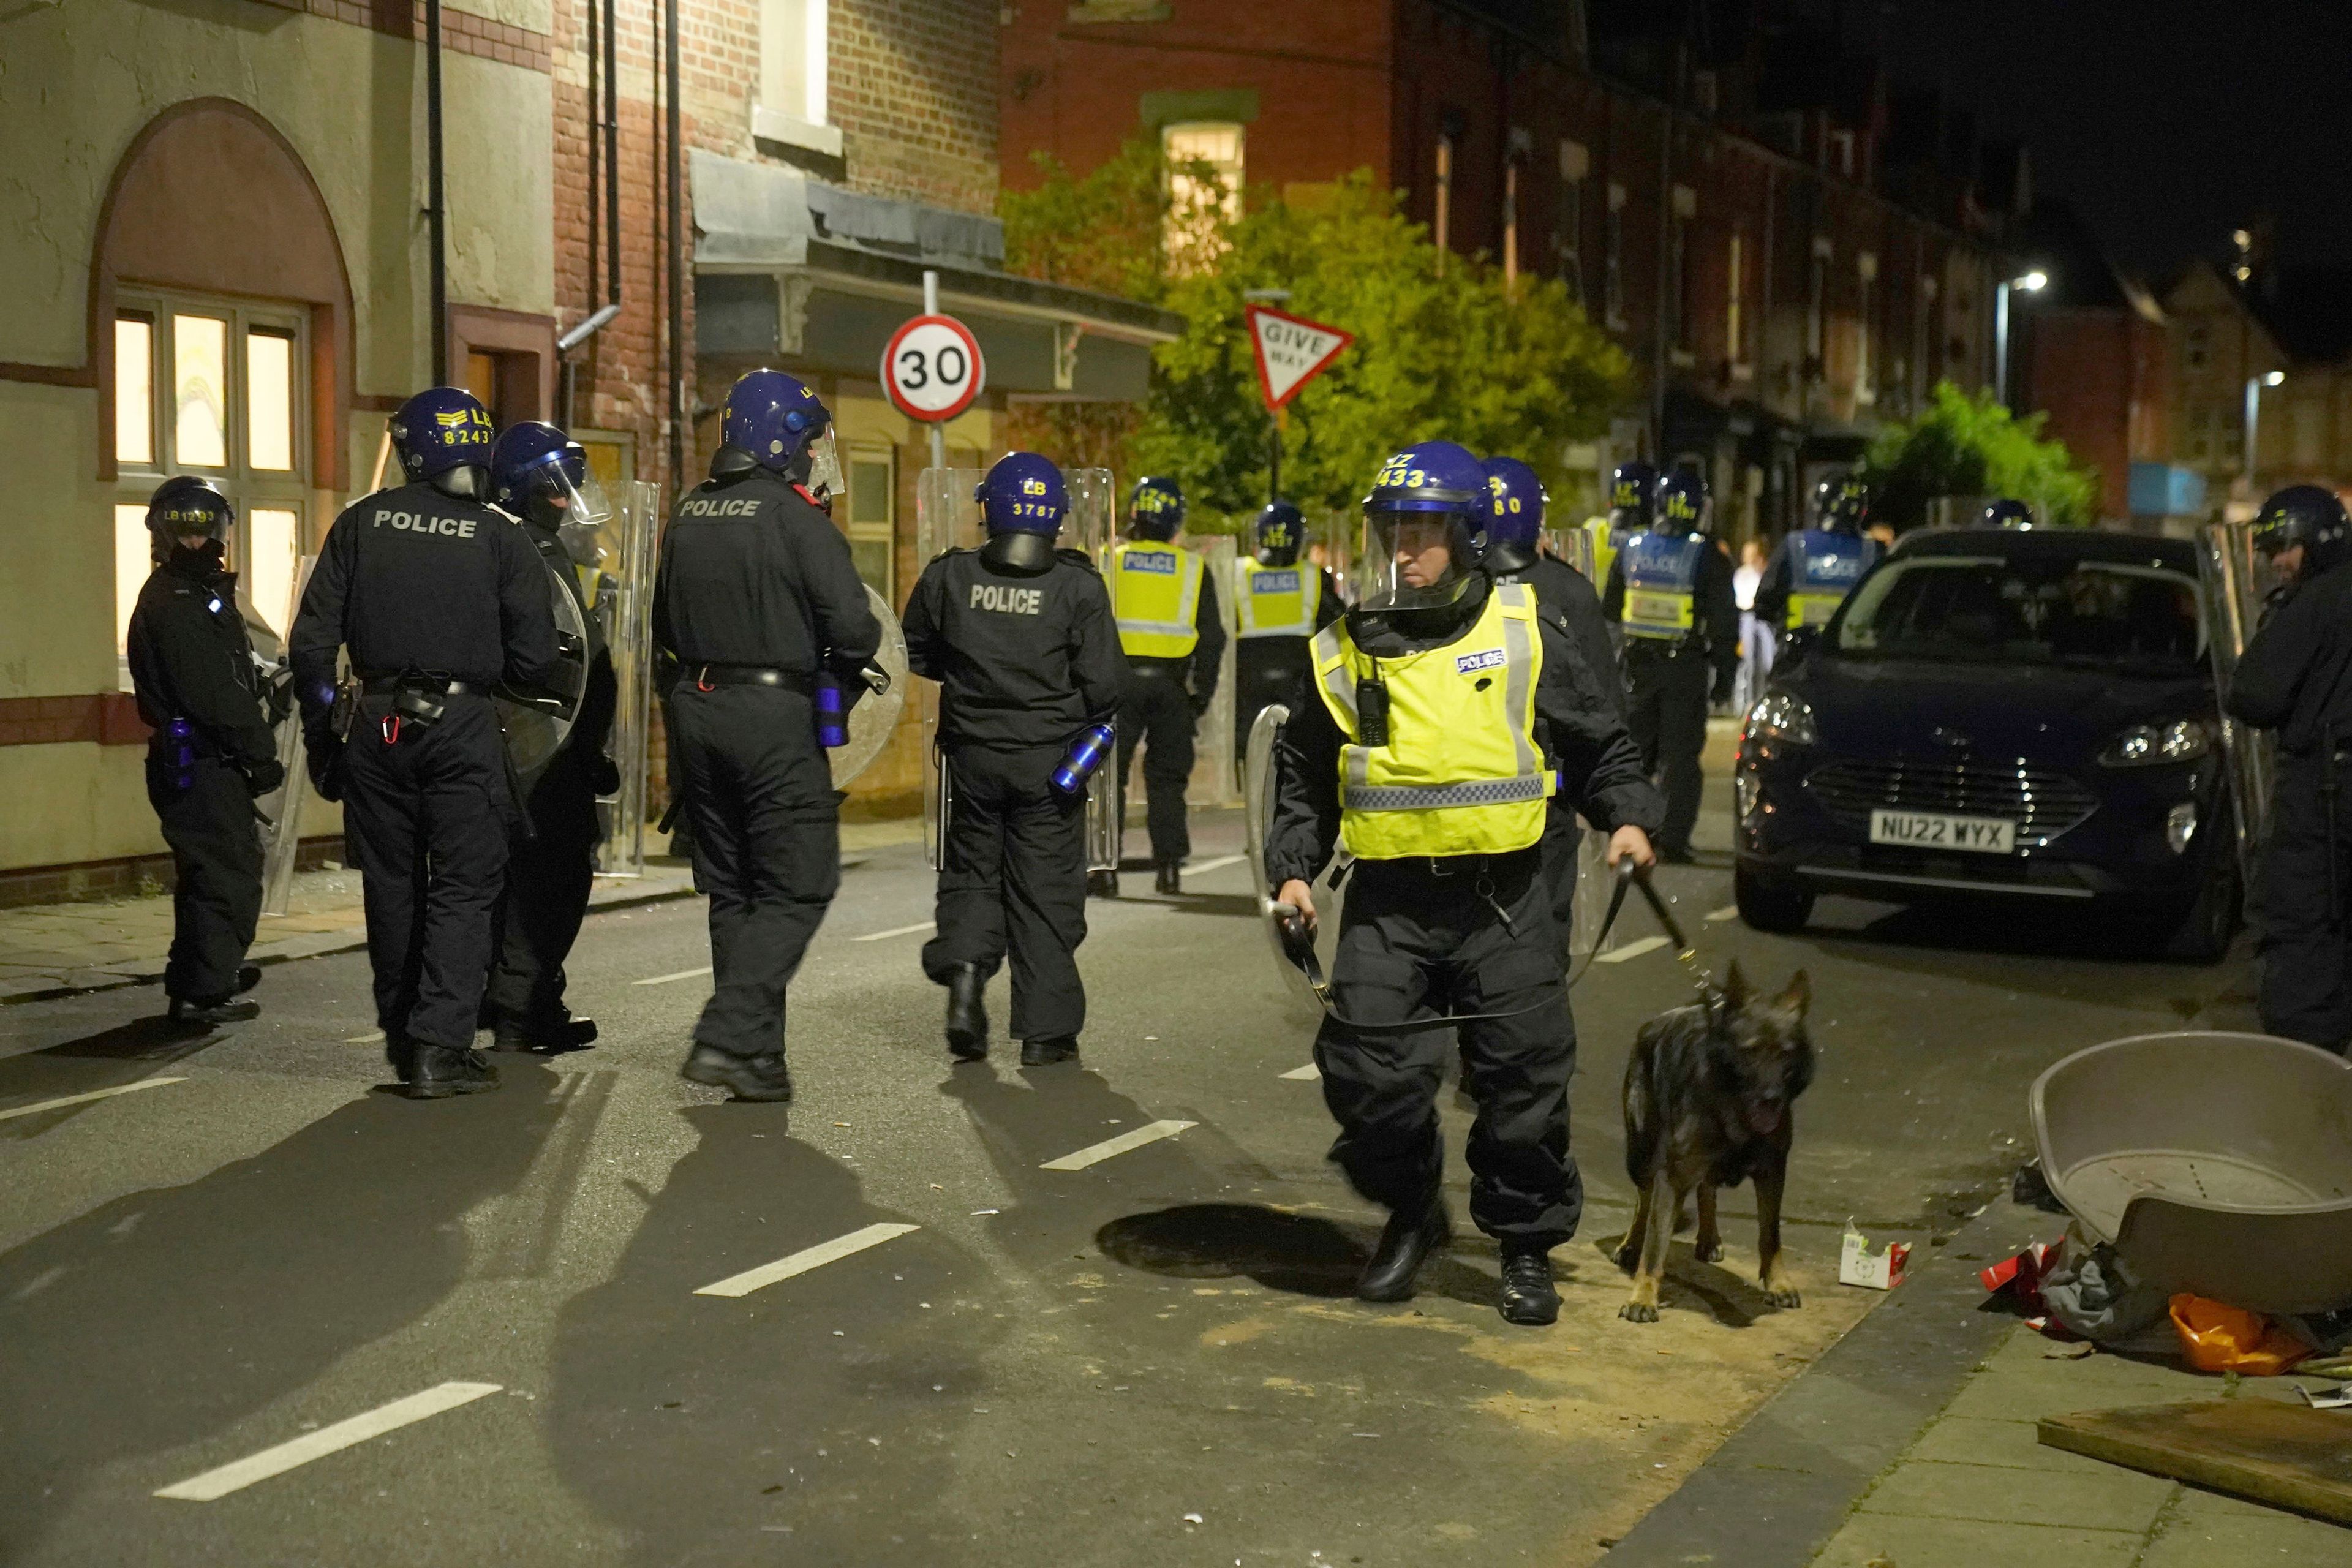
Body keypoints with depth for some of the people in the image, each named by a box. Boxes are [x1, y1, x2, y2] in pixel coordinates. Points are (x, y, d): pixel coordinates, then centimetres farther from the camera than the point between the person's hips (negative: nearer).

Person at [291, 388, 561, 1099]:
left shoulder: (362, 524, 3)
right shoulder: (500, 538, -3)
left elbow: (311, 644, 1)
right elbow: (535, 661, -4)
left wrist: (321, 733, 12)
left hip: (376, 727, 3)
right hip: (461, 728, -3)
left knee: (392, 886, 14)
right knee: (463, 887, 2)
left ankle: (402, 1036, 24)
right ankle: (439, 1045, -7)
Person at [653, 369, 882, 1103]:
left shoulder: (688, 515, 10)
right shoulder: (796, 518, -12)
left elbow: (666, 626, 18)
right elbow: (853, 626, -18)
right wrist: (852, 661, 2)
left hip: (696, 710, 7)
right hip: (775, 714, -7)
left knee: (732, 888, 14)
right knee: (797, 886, 0)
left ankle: (756, 1055, 17)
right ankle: (727, 1037, -12)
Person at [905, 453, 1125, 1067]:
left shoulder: (948, 577, -4)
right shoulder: (1079, 588, -10)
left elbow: (917, 655, 8)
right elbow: (1105, 684, -11)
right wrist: (1083, 716, 10)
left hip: (973, 754, 2)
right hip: (1048, 760, -1)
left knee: (971, 870, 19)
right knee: (1046, 889, 7)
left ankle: (963, 965, -7)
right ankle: (1045, 1029, 10)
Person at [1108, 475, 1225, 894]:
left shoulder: (1108, 561, 2)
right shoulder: (1193, 569, 6)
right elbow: (1212, 638, 6)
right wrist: (1201, 693, 11)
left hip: (1118, 679, -1)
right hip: (1170, 683, 1)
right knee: (1167, 777, 9)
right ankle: (1168, 865, 4)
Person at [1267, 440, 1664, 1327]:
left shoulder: (1522, 636, 2)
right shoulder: (1347, 653, 6)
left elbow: (1597, 741, 11)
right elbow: (1304, 777, 16)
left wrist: (1627, 816, -3)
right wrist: (1293, 867, 5)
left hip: (1502, 899, -1)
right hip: (1387, 905, 1)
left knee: (1525, 1079, 3)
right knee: (1368, 1073, -4)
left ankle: (1527, 1245, 22)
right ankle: (1411, 1213, 22)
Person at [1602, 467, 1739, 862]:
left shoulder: (1631, 551, 2)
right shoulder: (1709, 562, -8)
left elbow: (1610, 611, 11)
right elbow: (1725, 624, -7)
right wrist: (1724, 674, 0)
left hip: (1639, 665, 3)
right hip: (1687, 669, -3)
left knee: (1635, 749, 17)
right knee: (1681, 756, 1)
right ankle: (1673, 840, -2)